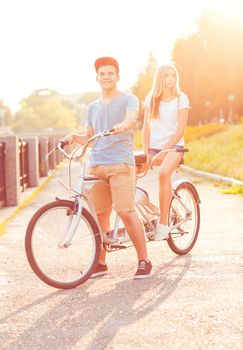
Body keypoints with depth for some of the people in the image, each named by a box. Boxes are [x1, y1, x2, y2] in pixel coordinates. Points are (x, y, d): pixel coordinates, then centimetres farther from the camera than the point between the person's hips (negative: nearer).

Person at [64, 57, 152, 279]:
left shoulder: (128, 99, 5)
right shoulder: (93, 107, 22)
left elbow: (132, 117, -17)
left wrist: (122, 125, -40)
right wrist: (75, 137, 3)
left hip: (120, 163, -5)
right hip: (97, 165, 5)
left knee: (126, 212, -13)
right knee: (99, 214, 5)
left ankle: (143, 260, -1)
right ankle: (100, 263, 15)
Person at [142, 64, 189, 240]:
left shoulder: (181, 98, -1)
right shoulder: (151, 98, 9)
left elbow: (180, 130, -7)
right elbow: (146, 127, 8)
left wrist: (162, 152, -16)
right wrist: (146, 152, -5)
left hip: (173, 146, -4)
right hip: (153, 147, 4)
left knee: (164, 173, -35)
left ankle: (163, 224, -33)